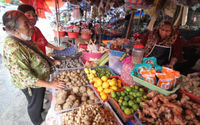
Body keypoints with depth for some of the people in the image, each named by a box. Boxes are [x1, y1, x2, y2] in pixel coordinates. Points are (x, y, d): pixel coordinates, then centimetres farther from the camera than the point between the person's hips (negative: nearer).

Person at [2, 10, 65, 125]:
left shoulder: (25, 39, -5)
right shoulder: (12, 47, -33)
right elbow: (25, 77, -33)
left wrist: (51, 61, 9)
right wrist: (50, 84, -31)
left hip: (41, 79, 8)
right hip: (32, 85, -8)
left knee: (40, 98, 32)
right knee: (34, 104, 19)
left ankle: (41, 109, 61)